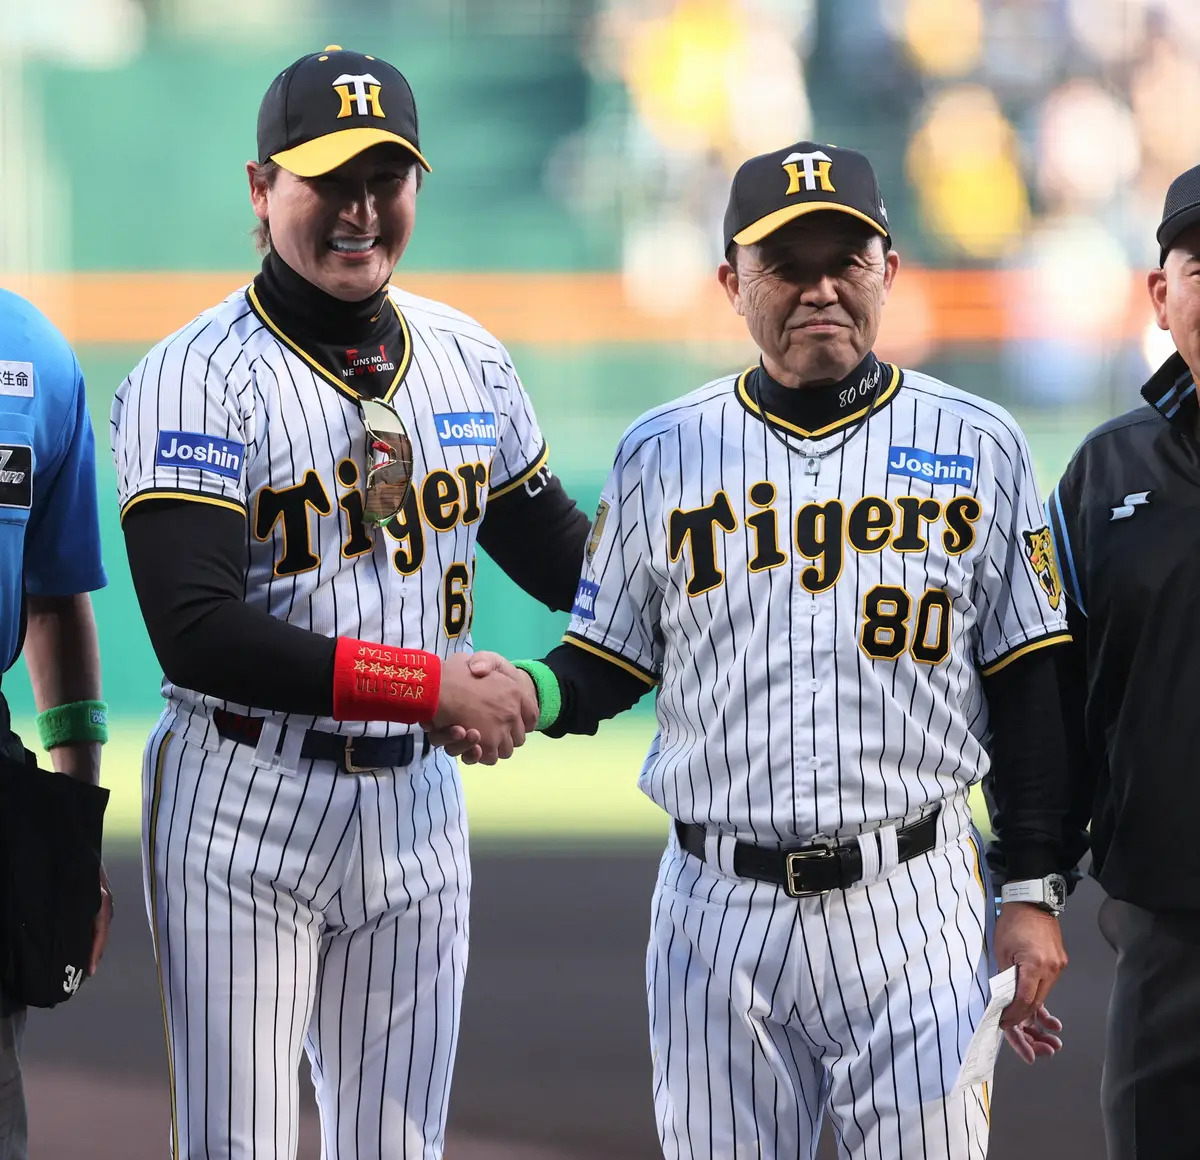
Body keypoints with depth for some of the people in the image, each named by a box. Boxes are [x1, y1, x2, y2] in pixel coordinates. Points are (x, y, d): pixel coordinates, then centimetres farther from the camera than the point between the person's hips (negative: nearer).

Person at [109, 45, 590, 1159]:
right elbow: (195, 633, -21)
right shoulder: (197, 380, -11)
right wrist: (431, 686, -21)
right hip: (244, 816, -5)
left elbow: (561, 558, 19)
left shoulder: (468, 362, 9)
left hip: (414, 811, 5)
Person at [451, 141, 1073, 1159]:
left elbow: (1028, 691, 6)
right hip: (721, 915, 1)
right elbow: (604, 668, 10)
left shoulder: (977, 448, 4)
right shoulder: (663, 456, 7)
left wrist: (1034, 893, 2)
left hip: (912, 914, -1)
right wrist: (526, 693, -13)